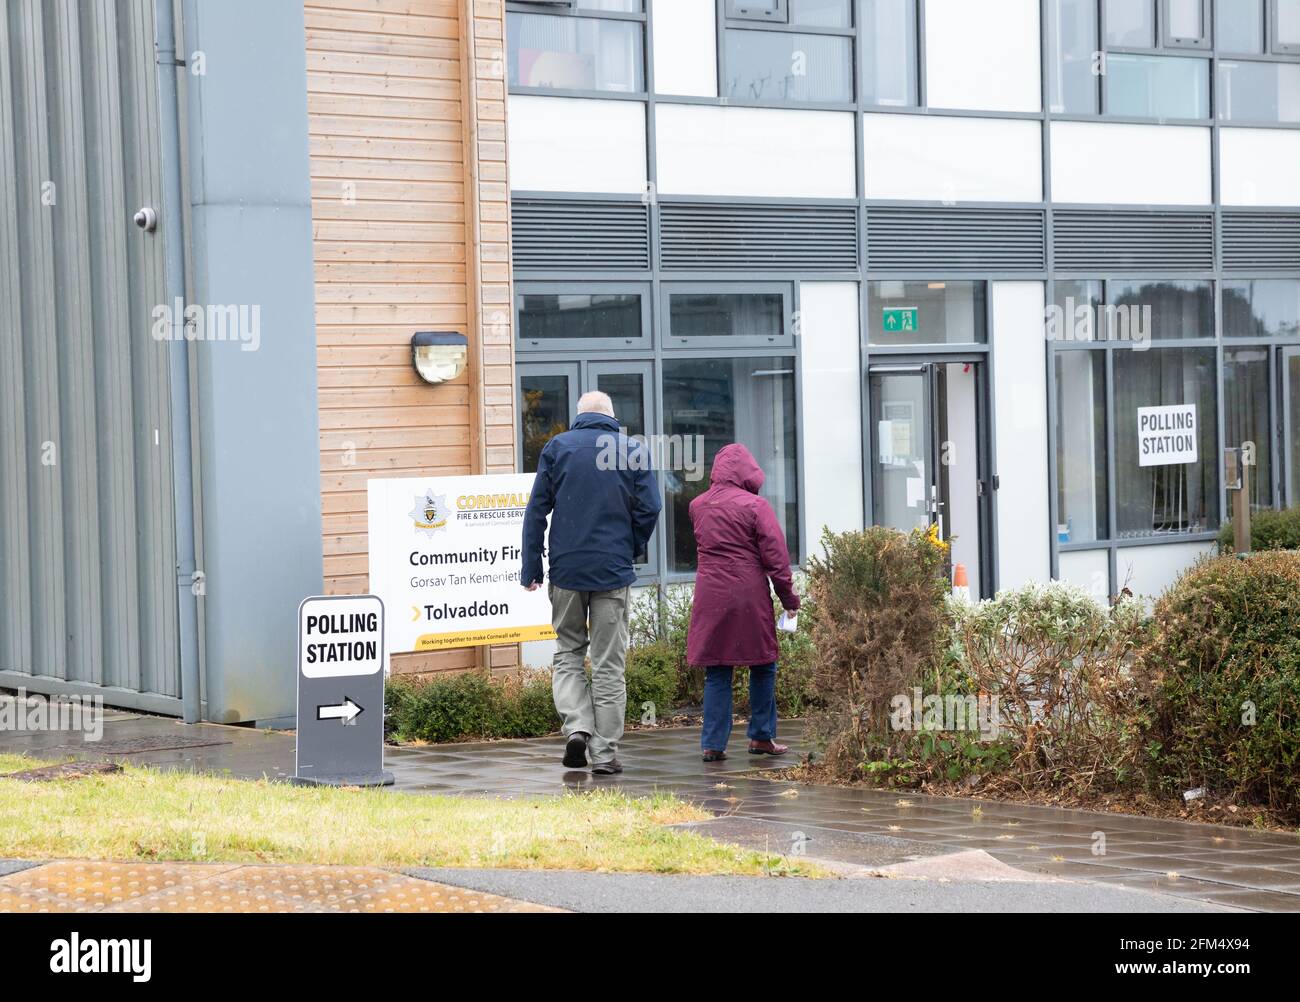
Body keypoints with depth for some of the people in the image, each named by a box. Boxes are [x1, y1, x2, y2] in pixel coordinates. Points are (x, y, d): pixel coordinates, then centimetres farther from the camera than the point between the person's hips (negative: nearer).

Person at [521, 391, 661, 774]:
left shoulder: (557, 447, 3)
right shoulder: (634, 450, 1)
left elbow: (536, 509, 0)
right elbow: (649, 509, -2)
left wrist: (531, 568, 3)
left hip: (566, 569, 1)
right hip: (614, 571, 0)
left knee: (568, 652, 15)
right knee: (609, 664, 4)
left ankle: (576, 725, -7)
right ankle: (605, 752, 4)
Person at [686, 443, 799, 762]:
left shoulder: (697, 506, 7)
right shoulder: (755, 505, -6)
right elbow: (776, 557, -6)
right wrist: (789, 598, 1)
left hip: (710, 596, 3)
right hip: (749, 594, -3)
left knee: (716, 672, 6)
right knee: (762, 665, 12)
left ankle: (713, 744, 1)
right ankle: (761, 736, 15)